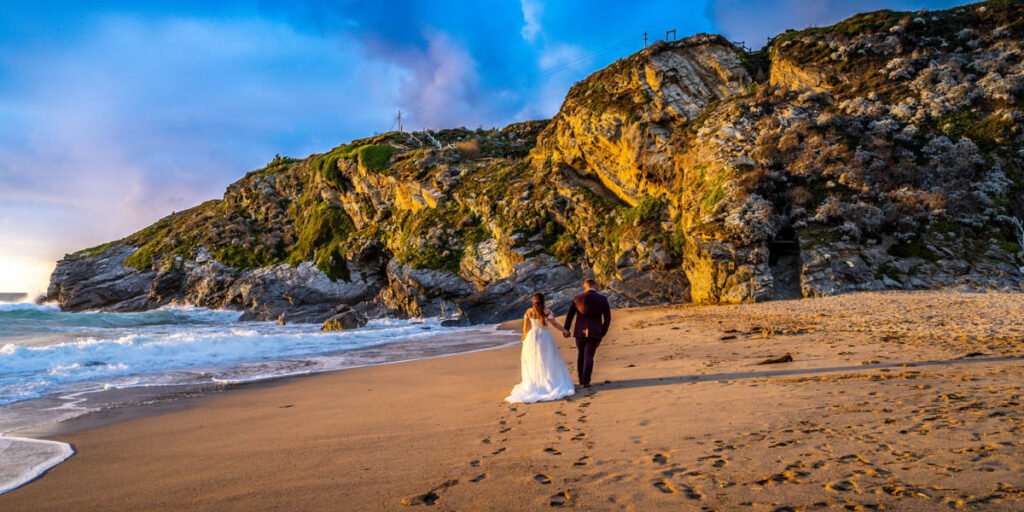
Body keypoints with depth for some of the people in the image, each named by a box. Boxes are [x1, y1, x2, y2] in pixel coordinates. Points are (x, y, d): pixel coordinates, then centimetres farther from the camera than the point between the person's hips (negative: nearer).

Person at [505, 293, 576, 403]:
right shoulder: (547, 311, -7)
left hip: (532, 337, 1)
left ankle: (534, 384, 8)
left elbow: (525, 327, 0)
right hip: (545, 337, -1)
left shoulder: (528, 312, -3)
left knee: (533, 362, 10)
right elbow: (554, 323, -5)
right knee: (549, 361, 9)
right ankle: (551, 383, 8)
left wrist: (525, 337, 17)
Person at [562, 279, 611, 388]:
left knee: (580, 354, 20)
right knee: (589, 356, 7)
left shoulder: (578, 298, -3)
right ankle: (586, 381, -1)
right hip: (595, 332, -1)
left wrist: (566, 329, 13)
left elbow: (569, 315, 3)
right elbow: (607, 318, -4)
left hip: (580, 332, 1)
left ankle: (581, 379, 23)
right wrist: (603, 332, 6)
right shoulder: (603, 299, -5)